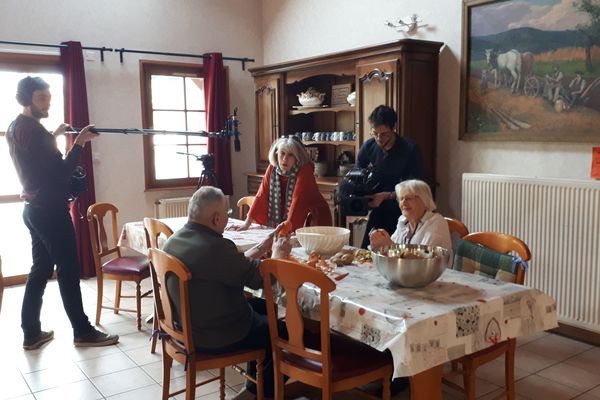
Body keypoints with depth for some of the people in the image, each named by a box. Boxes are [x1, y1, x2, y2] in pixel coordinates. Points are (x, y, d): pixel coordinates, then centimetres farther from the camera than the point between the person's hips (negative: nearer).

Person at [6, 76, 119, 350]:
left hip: (35, 208, 10)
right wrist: (80, 143, -18)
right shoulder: (31, 129, -17)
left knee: (41, 269, 14)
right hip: (50, 210, -10)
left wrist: (53, 136, 20)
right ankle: (83, 332, 8)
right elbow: (60, 171, -21)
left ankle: (31, 333, 19)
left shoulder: (16, 127, 12)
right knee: (68, 270, -2)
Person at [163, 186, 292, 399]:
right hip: (213, 338, -9)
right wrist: (278, 254, -1)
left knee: (264, 306, 25)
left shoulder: (176, 239, -1)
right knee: (283, 329, 11)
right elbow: (259, 277, -20)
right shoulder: (215, 247, -32)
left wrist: (264, 246, 9)